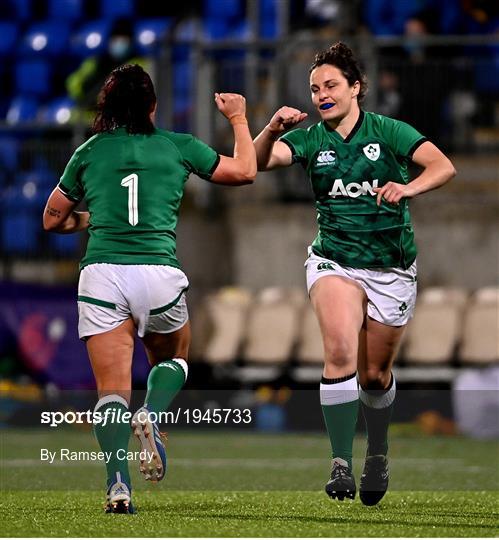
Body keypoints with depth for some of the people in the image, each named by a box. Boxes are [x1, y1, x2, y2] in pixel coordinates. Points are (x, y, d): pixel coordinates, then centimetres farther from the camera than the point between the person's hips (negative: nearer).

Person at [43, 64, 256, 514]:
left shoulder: (89, 152, 12)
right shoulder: (178, 147, 9)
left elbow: (53, 220, 23)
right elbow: (244, 171, 21)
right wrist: (238, 118, 35)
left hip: (101, 274, 0)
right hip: (159, 272, 0)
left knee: (112, 389, -1)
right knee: (173, 359, 26)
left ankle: (118, 484, -19)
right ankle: (152, 415, -6)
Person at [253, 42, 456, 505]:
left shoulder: (387, 131, -5)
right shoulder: (311, 140, 1)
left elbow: (443, 166, -17)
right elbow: (259, 160, -14)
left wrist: (408, 188, -37)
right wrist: (272, 130, -35)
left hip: (391, 270, 0)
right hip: (334, 261, 0)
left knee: (375, 375, 8)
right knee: (340, 352, -24)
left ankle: (377, 454, 37)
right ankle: (340, 465, -23)